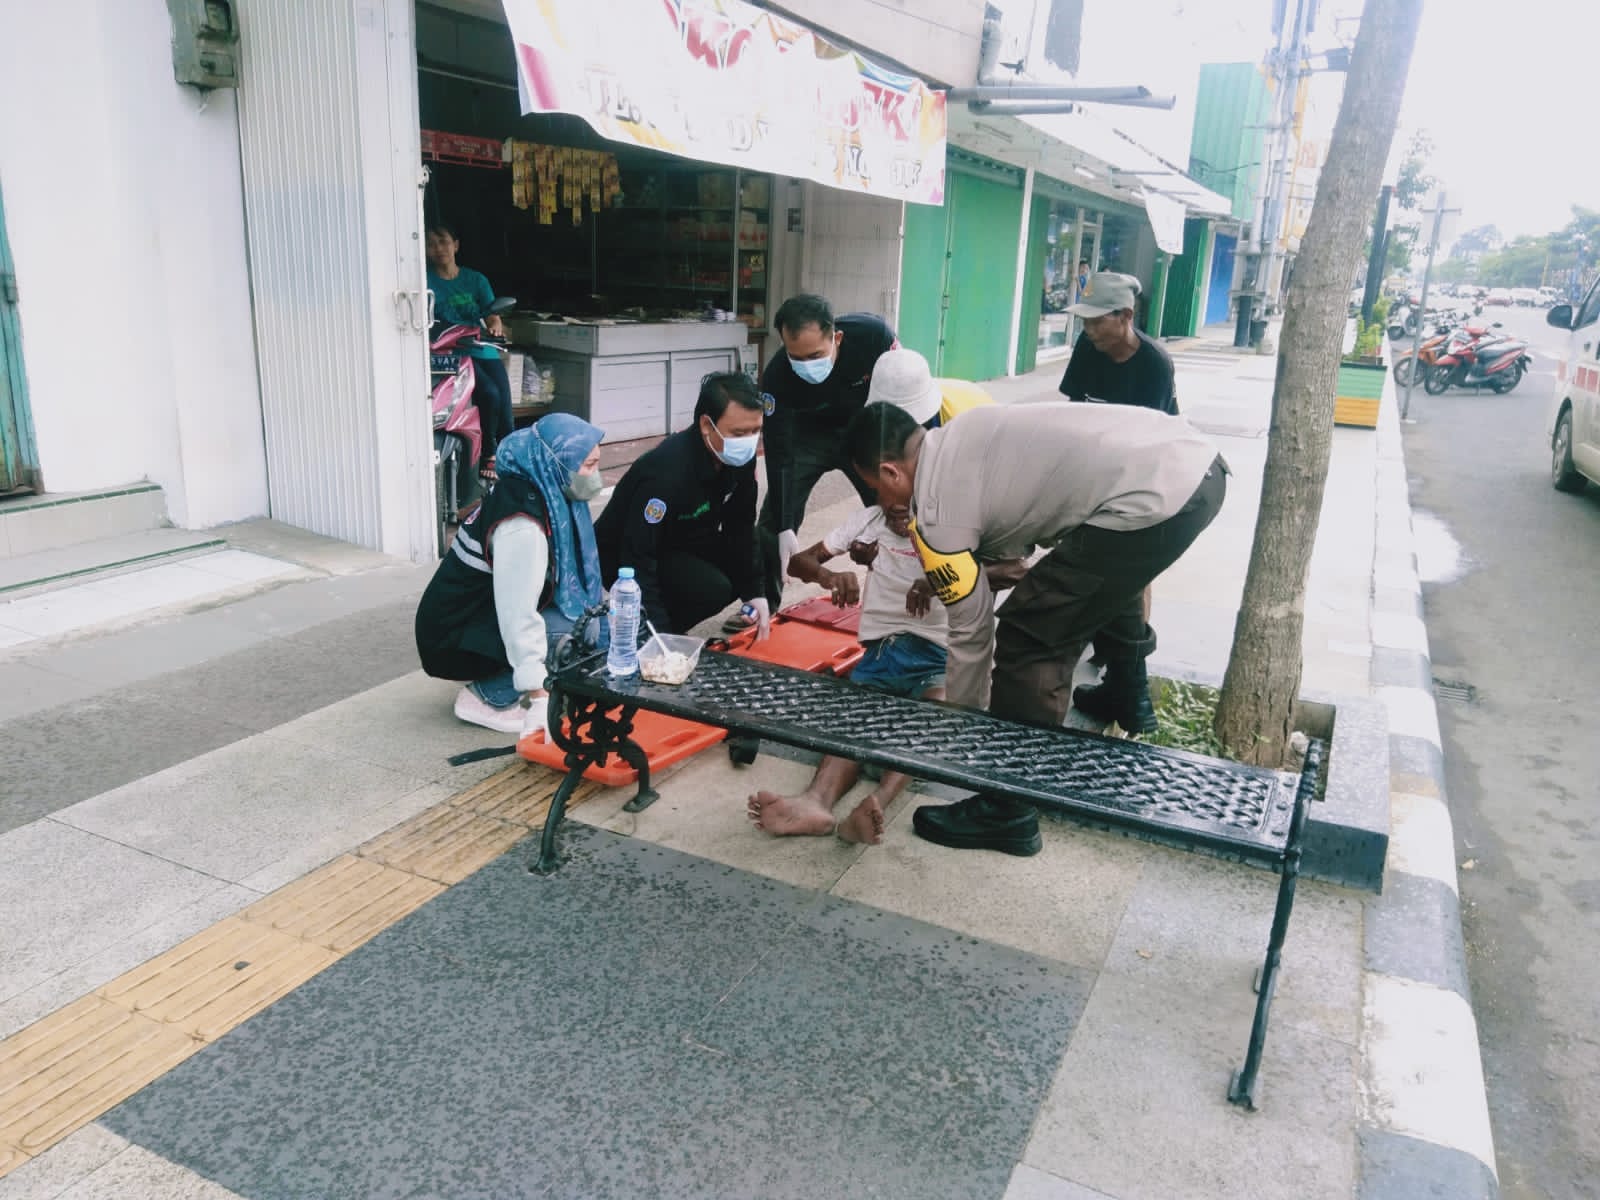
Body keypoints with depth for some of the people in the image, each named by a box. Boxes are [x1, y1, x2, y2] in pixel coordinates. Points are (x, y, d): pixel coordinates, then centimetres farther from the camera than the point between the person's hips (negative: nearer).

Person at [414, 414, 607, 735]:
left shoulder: (540, 492, -1)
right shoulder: (522, 526, -28)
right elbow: (518, 618, -31)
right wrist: (540, 698, -30)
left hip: (482, 616, 9)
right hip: (455, 641, -9)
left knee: (585, 615, 4)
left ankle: (490, 682, 8)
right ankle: (485, 698, -9)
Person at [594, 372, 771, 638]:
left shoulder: (741, 457, -13)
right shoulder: (666, 473, -35)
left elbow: (741, 526, 0)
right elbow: (637, 560, -33)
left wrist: (754, 593, -5)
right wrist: (659, 635, -34)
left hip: (684, 544, 8)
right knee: (712, 588, -29)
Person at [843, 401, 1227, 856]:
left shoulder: (935, 512, -3)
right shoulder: (960, 434, 19)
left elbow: (970, 632, 5)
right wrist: (936, 574, 34)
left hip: (1154, 500, -10)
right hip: (1198, 460, 10)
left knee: (1028, 637, 0)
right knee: (1106, 570, 37)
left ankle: (1007, 812, 10)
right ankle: (1131, 699, 57)